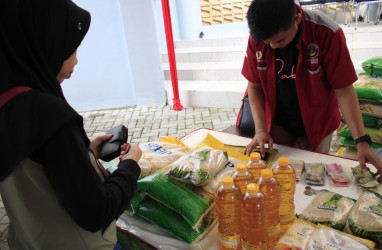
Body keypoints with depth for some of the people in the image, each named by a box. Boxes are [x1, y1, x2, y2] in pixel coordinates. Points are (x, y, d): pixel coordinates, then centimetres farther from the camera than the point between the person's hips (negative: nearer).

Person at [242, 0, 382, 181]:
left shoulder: (327, 33, -24)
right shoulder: (256, 38, -17)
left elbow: (343, 90, -18)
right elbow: (255, 86, -7)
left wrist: (362, 140, -23)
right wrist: (260, 129, -16)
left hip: (316, 124, -2)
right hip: (277, 123, 2)